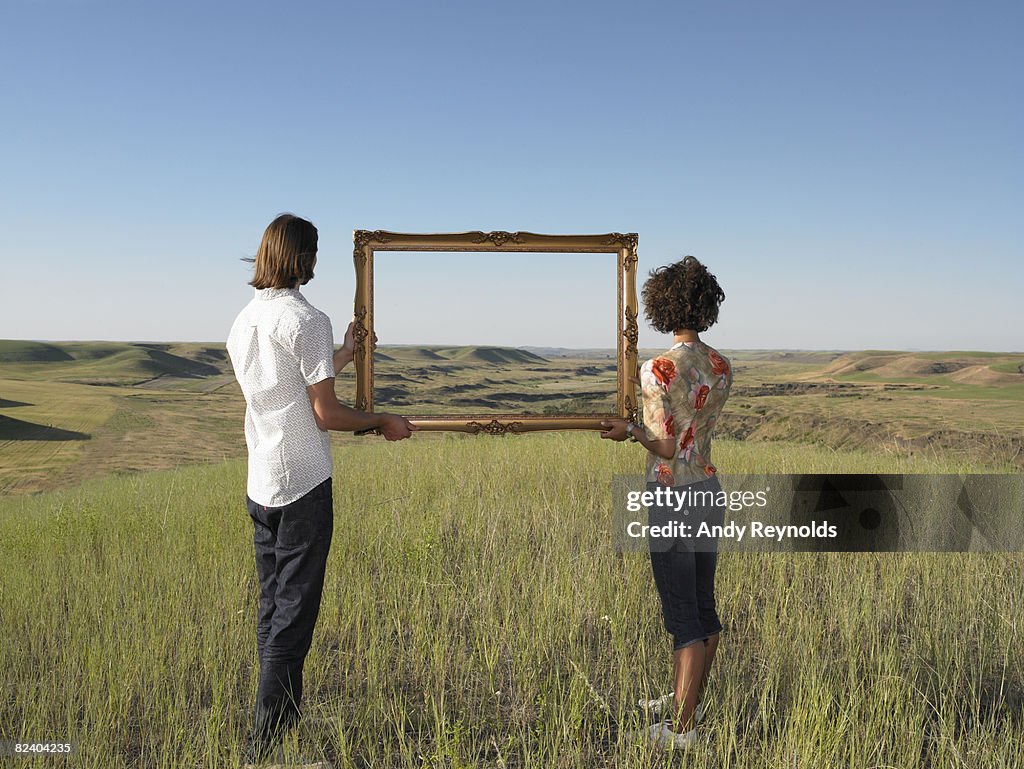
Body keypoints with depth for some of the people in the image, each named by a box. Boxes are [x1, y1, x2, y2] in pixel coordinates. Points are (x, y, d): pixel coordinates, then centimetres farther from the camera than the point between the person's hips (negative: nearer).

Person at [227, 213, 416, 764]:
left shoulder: (243, 322, 10)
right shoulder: (306, 320, -14)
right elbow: (326, 414, -15)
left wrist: (343, 356, 30)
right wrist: (382, 423, 1)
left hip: (259, 485, 8)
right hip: (303, 484, -8)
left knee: (271, 605, 16)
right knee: (294, 613, -1)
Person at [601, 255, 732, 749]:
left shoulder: (658, 369, -18)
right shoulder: (721, 367, 4)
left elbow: (666, 447, -18)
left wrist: (630, 431, -5)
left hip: (673, 499, -7)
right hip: (710, 492, 7)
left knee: (683, 616, 0)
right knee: (703, 607, 18)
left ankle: (681, 729, 11)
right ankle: (688, 699, 36)